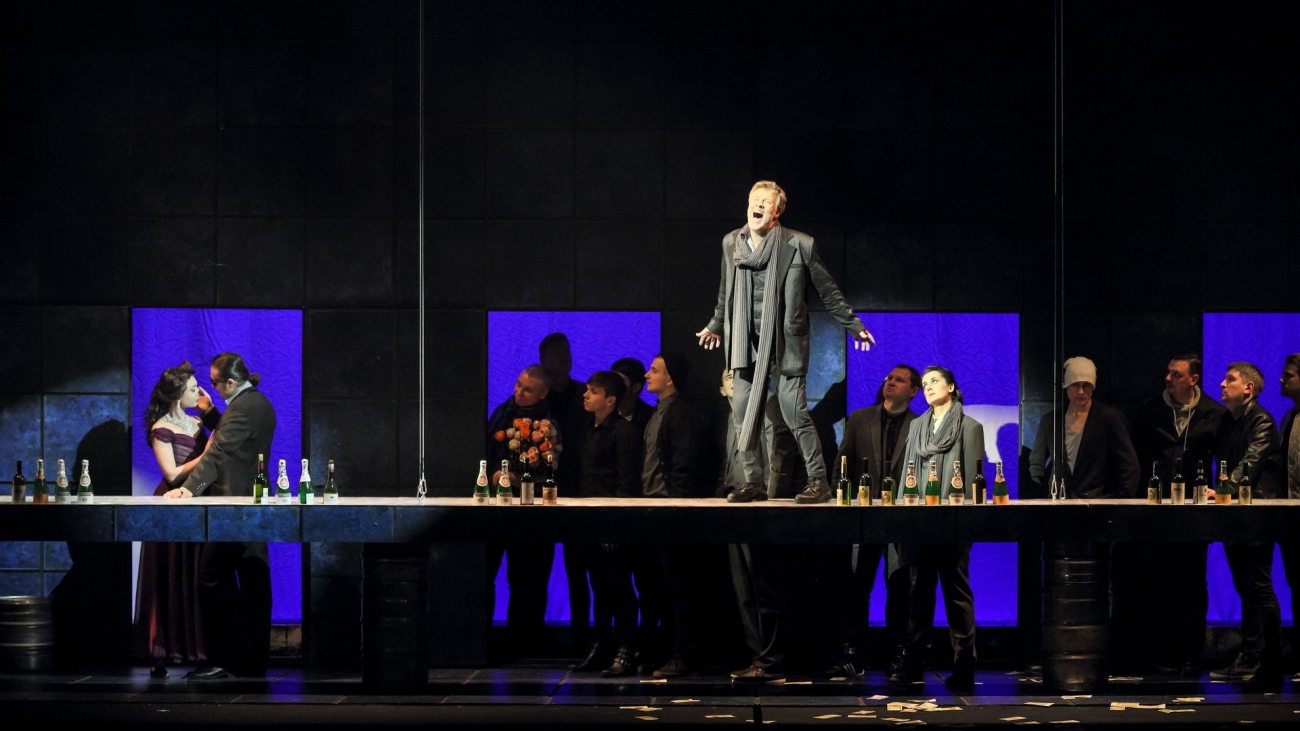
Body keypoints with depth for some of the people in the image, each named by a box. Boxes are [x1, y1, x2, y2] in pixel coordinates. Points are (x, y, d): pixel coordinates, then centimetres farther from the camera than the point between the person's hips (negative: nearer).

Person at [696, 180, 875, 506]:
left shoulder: (799, 244, -6)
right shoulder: (731, 243, 7)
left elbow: (829, 292, 3)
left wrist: (855, 327, 6)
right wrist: (716, 325, 34)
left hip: (785, 342, -4)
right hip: (747, 343, 5)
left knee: (794, 412, -9)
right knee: (743, 413, 1)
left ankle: (818, 482, 0)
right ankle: (753, 482, 12)